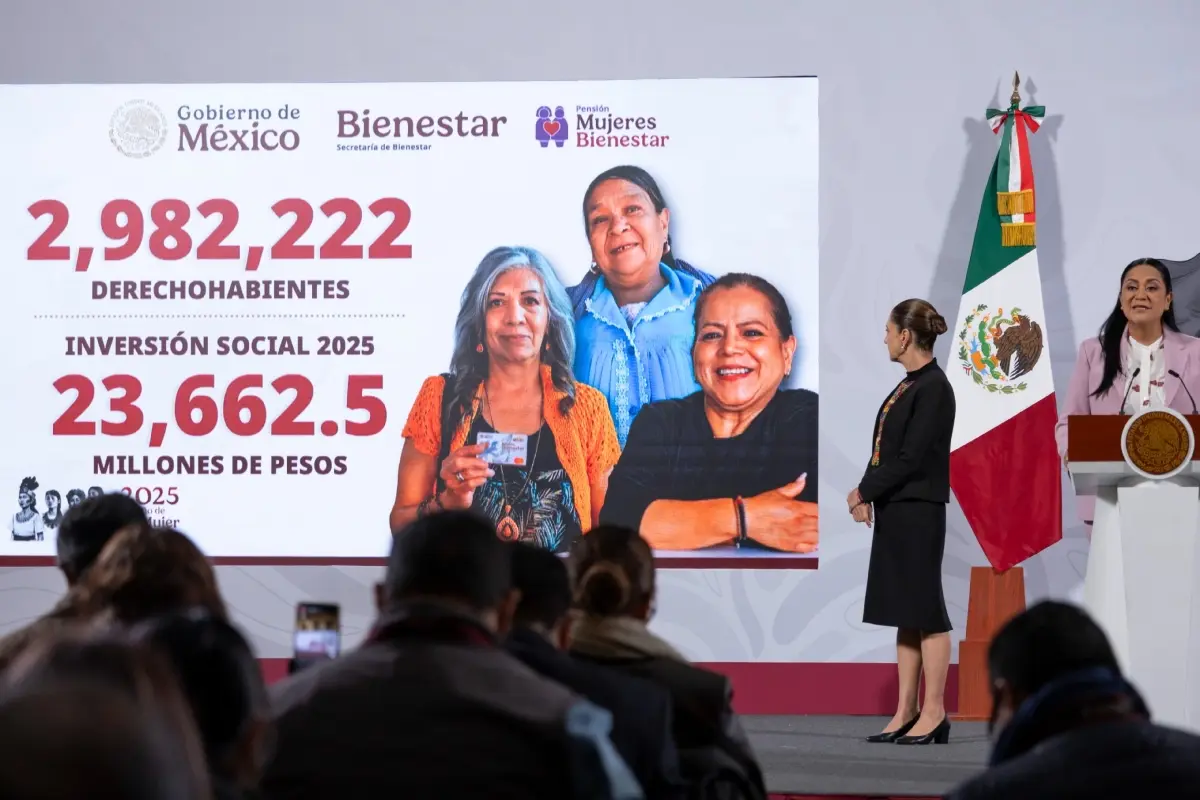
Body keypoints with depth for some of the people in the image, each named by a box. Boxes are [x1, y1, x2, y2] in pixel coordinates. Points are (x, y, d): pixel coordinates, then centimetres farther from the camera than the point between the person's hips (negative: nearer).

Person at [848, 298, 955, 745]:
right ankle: (906, 713, 15)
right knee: (904, 613, 11)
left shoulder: (933, 388, -14)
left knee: (925, 611, -4)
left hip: (919, 513, -9)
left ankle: (934, 715, 1)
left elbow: (911, 457, -18)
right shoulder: (909, 386, 14)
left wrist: (864, 491, -11)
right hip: (895, 511, 9)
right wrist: (867, 495, -1)